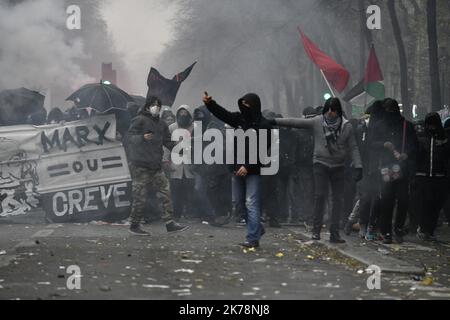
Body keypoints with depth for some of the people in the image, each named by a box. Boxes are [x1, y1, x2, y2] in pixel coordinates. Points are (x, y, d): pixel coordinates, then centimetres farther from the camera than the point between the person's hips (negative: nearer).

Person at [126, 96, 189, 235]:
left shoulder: (161, 124, 17)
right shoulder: (139, 120, -5)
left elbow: (168, 141, 18)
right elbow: (130, 137, -13)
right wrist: (143, 138, -32)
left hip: (156, 166, 7)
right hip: (140, 165, -7)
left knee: (165, 193, 3)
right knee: (140, 196, -5)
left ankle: (170, 223, 6)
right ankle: (134, 226, 5)